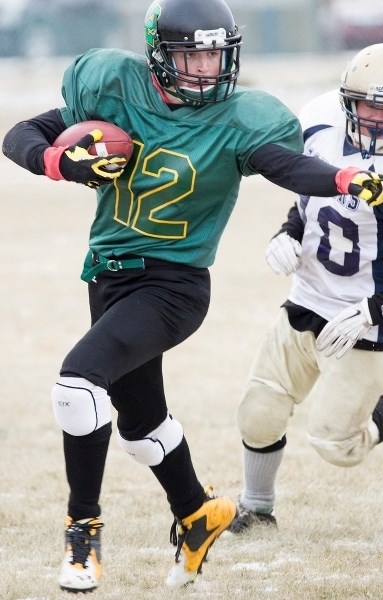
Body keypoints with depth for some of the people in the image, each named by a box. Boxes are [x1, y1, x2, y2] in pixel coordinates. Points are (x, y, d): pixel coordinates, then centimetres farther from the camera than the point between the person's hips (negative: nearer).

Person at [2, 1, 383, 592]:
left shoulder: (237, 118, -16)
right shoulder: (116, 88, -7)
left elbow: (289, 164, -33)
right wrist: (63, 163, -24)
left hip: (175, 285, -5)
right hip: (112, 275, 5)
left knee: (80, 377, -25)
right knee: (140, 416, 21)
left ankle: (83, 523, -8)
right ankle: (196, 516, 47)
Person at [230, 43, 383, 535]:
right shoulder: (322, 125, -8)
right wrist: (289, 234, -4)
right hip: (308, 303, 5)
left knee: (335, 441, -6)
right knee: (259, 414, 9)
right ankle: (256, 507, 33)